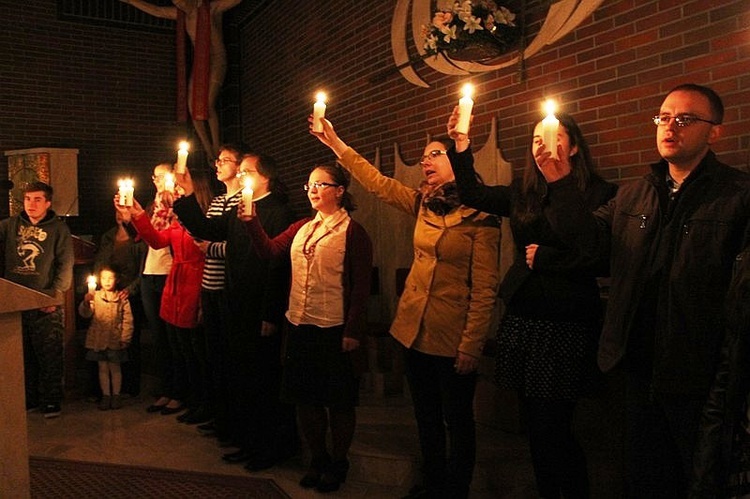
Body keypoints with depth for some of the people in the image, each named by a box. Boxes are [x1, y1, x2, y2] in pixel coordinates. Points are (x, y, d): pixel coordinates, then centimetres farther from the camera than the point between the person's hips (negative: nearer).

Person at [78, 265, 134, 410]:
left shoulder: (122, 299, 0)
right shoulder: (94, 296, 1)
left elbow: (127, 320, 0)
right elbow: (85, 313, -10)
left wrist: (125, 338, -5)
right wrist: (86, 303, -30)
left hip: (115, 340, -1)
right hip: (99, 339, 1)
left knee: (115, 368, 7)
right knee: (103, 368, 9)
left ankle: (116, 395, 17)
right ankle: (105, 395, 18)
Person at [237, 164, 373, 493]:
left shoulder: (352, 231, -7)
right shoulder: (302, 228, 12)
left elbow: (361, 286, -11)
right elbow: (270, 250, 2)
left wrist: (353, 331, -15)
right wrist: (251, 222, -13)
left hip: (334, 330, -6)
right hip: (300, 326, 6)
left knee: (339, 401, 8)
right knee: (305, 397, 14)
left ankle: (338, 464, 27)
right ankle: (317, 459, 33)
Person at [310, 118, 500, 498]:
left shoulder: (479, 216, -12)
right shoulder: (423, 204, 7)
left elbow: (485, 289, -14)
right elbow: (378, 183, 9)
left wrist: (471, 346, -17)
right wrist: (336, 144, 6)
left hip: (451, 338, -7)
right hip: (414, 331, 7)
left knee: (457, 422, 9)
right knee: (426, 419, 19)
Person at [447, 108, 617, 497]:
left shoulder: (598, 195, -5)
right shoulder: (523, 194, 12)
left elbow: (603, 261, -11)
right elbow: (473, 195, 12)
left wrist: (545, 257, -8)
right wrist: (461, 146, 2)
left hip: (567, 324, -5)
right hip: (522, 318, 6)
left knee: (552, 428, -4)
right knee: (535, 425, 13)